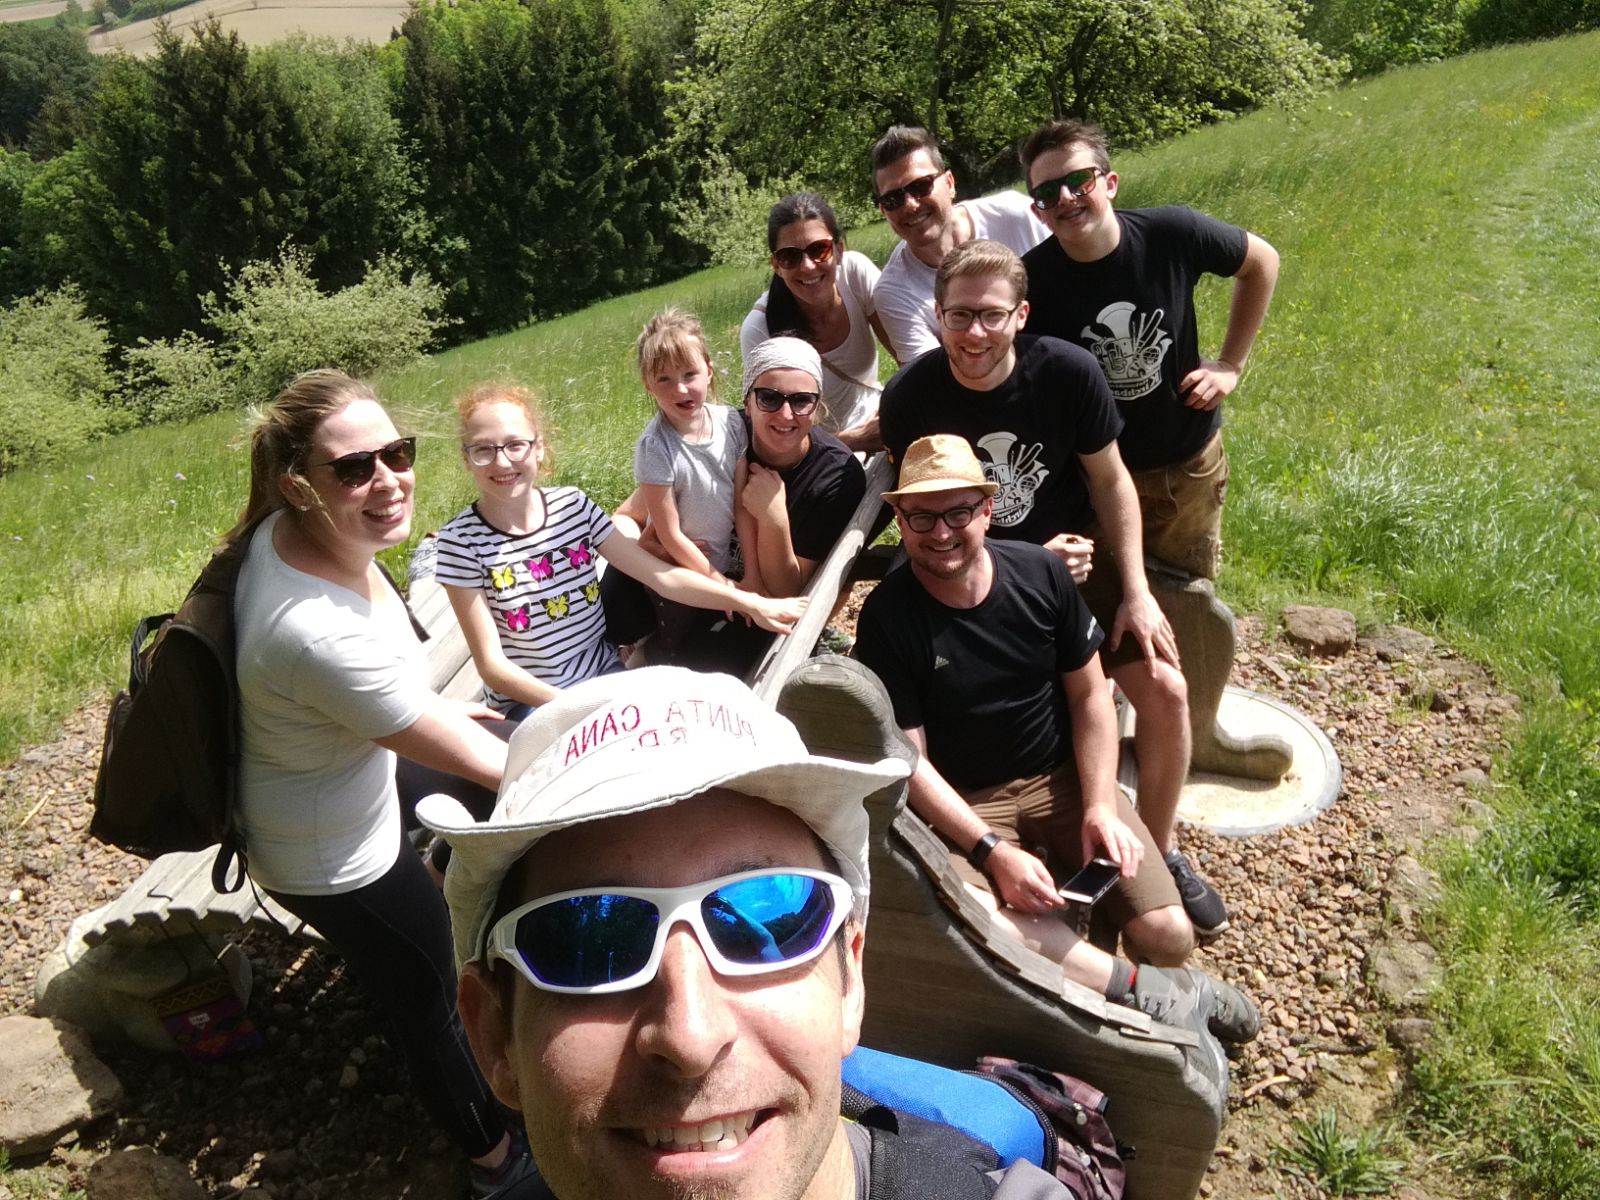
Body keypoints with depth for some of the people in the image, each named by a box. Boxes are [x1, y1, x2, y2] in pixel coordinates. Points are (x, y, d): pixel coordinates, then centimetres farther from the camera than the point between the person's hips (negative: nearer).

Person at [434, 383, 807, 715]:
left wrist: (750, 603, -8)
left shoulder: (573, 505, -2)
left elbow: (661, 575, -2)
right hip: (529, 702, -3)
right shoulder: (462, 541, -12)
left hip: (604, 676, 4)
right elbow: (492, 665, -13)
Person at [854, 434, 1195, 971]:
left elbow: (1089, 694, 2)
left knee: (1168, 936, -11)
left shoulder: (1042, 573, -6)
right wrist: (993, 851, -23)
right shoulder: (886, 618, -14)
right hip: (962, 802, -2)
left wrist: (1101, 808, -10)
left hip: (1064, 778, 3)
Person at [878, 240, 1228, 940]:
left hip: (1077, 552, 1)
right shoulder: (909, 399, -17)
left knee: (1163, 688, -7)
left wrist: (1136, 591, -7)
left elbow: (1110, 480, -3)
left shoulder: (1068, 371, -16)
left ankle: (1159, 852, 16)